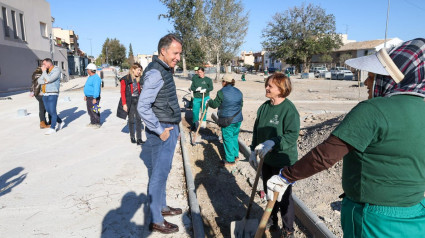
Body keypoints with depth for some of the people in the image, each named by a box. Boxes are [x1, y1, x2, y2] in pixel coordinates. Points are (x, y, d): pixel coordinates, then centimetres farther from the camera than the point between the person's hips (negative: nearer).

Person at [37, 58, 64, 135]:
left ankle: (52, 128, 0)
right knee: (49, 111, 11)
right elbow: (39, 81, 7)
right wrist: (46, 82, -13)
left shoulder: (56, 70, -8)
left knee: (52, 112, -6)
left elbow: (49, 79, -20)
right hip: (45, 95, 8)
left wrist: (44, 71, -9)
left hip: (53, 94, -8)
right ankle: (60, 122, 26)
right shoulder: (46, 71, 15)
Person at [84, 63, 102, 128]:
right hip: (89, 97, 10)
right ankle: (92, 122, 26)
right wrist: (85, 95, 23)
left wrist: (95, 98, -28)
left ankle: (97, 124, 2)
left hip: (93, 97, -10)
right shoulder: (90, 77, 15)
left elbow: (96, 89, -25)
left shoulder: (96, 78, -19)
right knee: (90, 110, 16)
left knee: (94, 111, -6)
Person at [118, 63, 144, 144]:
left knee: (139, 119, -3)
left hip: (138, 101, 4)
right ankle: (132, 137, 22)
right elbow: (123, 92, -7)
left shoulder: (138, 79, 10)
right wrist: (124, 104, -12)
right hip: (130, 101, -4)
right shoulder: (125, 79, -5)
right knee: (131, 120, 6)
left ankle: (139, 139, -2)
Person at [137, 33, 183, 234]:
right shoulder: (155, 73, -19)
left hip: (169, 128, 10)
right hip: (162, 131, -10)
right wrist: (160, 131, -19)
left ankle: (162, 206, 36)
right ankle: (156, 221, 12)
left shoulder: (165, 70, 12)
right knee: (159, 174, -1)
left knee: (163, 171, 20)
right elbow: (143, 107, -26)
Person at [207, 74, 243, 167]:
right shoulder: (239, 92, 8)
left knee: (228, 139, 3)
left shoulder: (222, 92, -13)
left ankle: (230, 160, 9)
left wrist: (209, 101, 14)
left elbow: (215, 104, -6)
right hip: (238, 120, 7)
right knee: (234, 137, 20)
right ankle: (236, 155, 30)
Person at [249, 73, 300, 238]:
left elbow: (292, 136, -25)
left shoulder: (289, 109, -19)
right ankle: (273, 222, 43)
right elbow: (256, 130, 11)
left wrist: (273, 143, -37)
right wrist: (253, 151, 9)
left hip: (283, 162, -7)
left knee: (284, 197, 6)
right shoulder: (264, 107, 3)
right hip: (266, 159, 7)